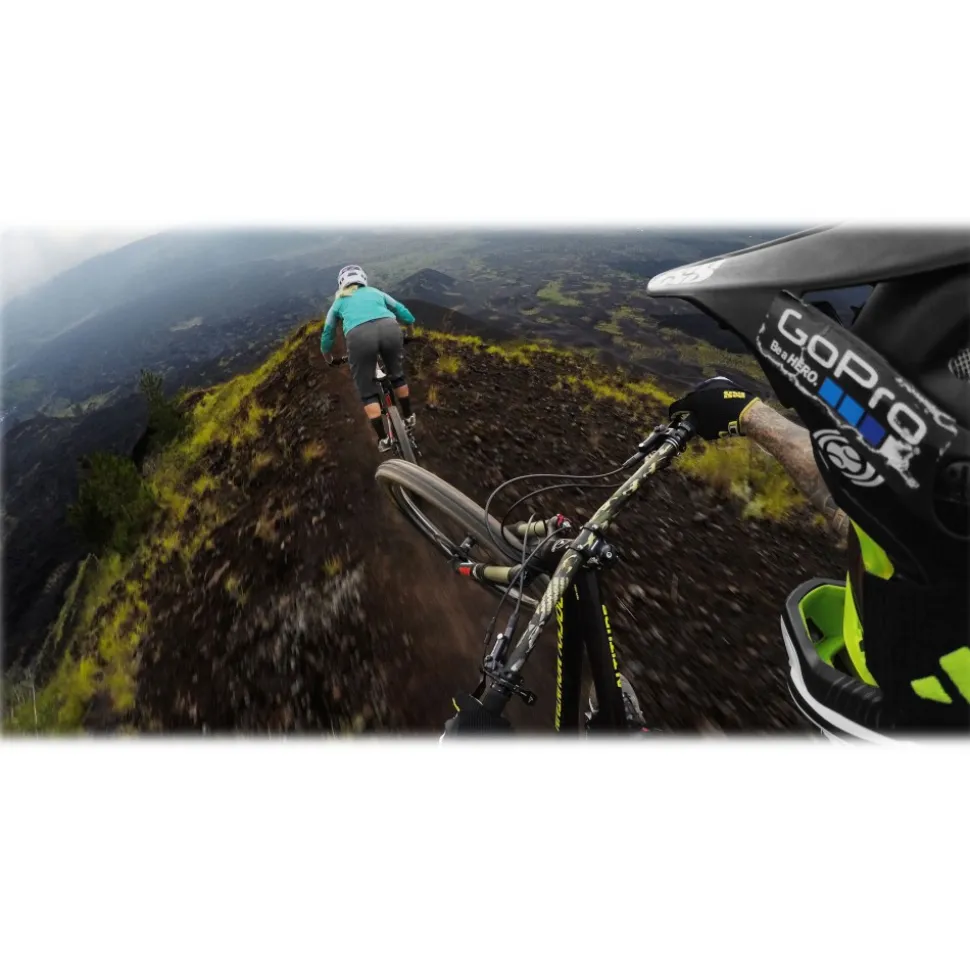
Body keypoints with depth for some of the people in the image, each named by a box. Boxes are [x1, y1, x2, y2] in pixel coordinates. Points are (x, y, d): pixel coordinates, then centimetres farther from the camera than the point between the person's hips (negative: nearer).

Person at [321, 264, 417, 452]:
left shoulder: (339, 301, 33)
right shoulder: (374, 291, 35)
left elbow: (328, 332, 41)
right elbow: (399, 309, 39)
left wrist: (326, 353, 58)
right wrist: (412, 324, 57)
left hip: (359, 336, -1)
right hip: (390, 329, 2)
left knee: (368, 393, 14)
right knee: (397, 376, 28)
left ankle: (383, 439, 15)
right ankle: (408, 417, 39)